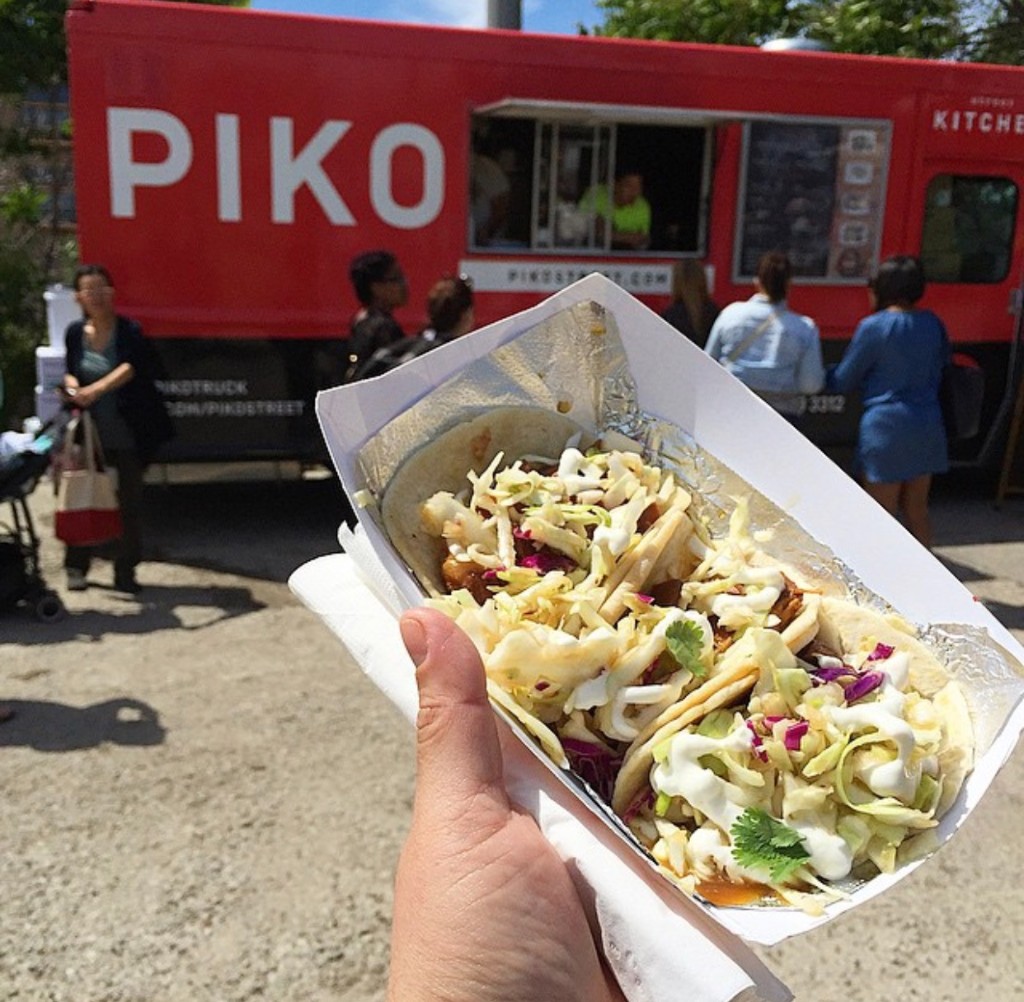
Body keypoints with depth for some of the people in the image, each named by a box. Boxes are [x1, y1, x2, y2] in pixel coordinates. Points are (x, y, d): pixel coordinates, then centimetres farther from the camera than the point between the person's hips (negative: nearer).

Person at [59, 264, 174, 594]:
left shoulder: (128, 331, -7)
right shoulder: (75, 333, 4)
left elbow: (132, 367, -23)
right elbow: (69, 370, 14)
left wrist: (96, 389, -35)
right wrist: (71, 385, -9)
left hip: (128, 436, -2)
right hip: (91, 433, 3)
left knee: (130, 503, 3)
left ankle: (125, 571, 15)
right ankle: (76, 567, 20)